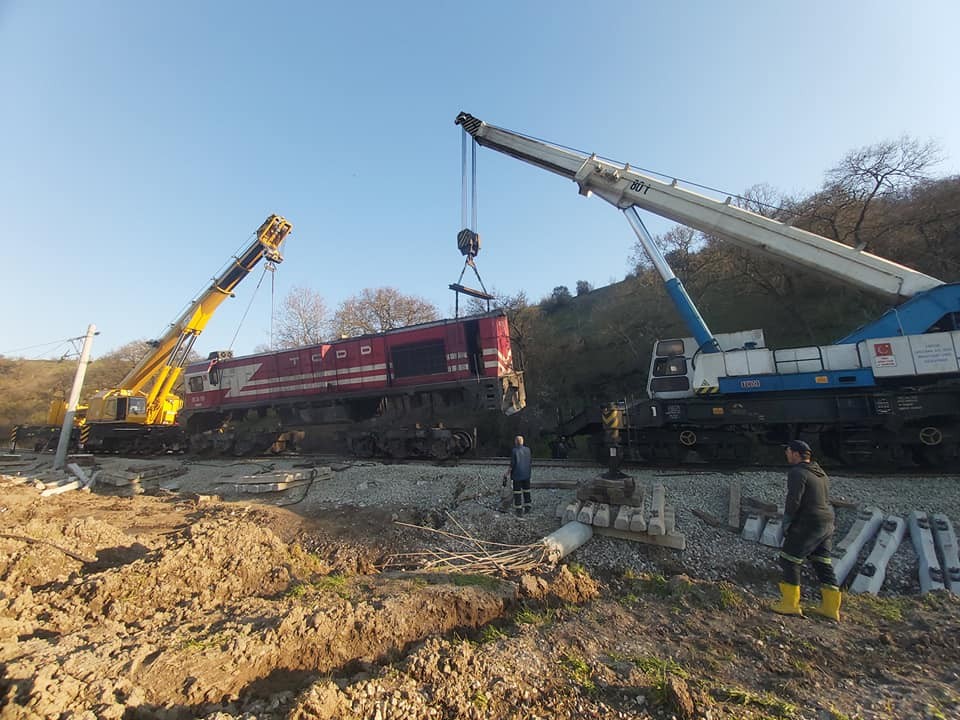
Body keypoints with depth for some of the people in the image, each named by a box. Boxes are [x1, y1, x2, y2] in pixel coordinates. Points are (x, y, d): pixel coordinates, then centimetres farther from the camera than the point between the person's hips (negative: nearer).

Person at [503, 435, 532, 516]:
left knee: (517, 492, 4)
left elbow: (512, 464, -13)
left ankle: (518, 510, 7)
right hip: (526, 474, 5)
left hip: (517, 475, -5)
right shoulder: (528, 450, 1)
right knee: (526, 491, 14)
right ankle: (527, 509, 20)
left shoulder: (514, 451, -13)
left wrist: (507, 473, -1)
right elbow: (530, 462, 7)